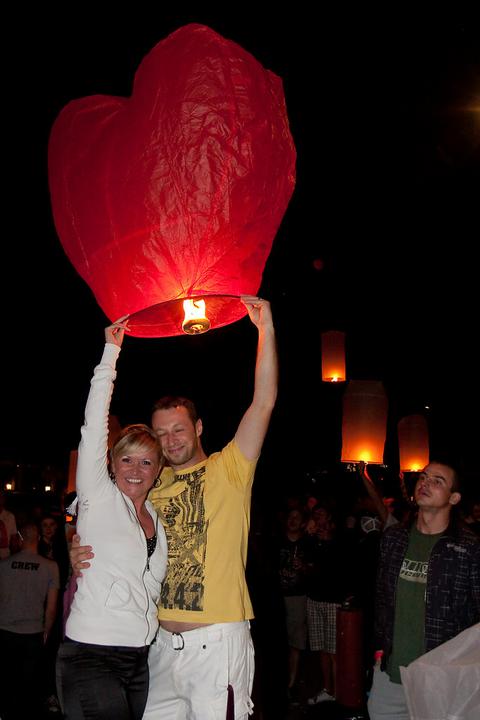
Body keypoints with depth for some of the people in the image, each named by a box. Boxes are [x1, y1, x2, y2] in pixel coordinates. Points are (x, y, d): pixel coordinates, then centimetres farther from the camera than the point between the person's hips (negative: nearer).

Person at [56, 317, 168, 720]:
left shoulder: (157, 518, 14)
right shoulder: (99, 498, -3)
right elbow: (93, 426, -12)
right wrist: (112, 350, -13)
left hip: (140, 660, 6)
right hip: (91, 657, -6)